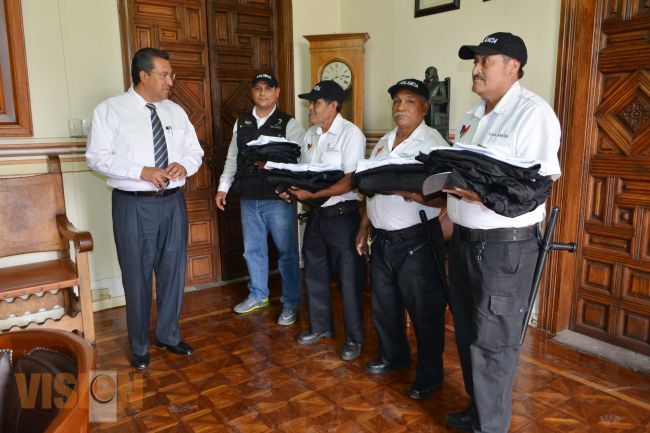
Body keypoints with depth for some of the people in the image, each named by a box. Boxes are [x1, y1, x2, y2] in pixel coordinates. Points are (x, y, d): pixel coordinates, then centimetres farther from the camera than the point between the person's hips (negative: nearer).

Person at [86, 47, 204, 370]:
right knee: (137, 277, 6)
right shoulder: (110, 110, -4)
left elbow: (195, 151, 13)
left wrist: (184, 165, -10)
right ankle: (139, 346, 26)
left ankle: (168, 335, 33)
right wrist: (141, 172, -21)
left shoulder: (175, 111, 10)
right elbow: (97, 157, -9)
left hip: (173, 202, 5)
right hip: (134, 205, -4)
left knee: (173, 271, 13)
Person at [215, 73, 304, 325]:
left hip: (279, 198, -5)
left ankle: (291, 302, 18)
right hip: (248, 199, 5)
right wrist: (223, 187, 12)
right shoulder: (241, 123, 11)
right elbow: (232, 157, 16)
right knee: (253, 250, 16)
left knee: (287, 251, 4)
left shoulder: (289, 124, -4)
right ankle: (258, 296, 34)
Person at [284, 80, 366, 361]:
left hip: (342, 214, -7)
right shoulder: (310, 135, 9)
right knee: (315, 273, 16)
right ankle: (321, 326, 35)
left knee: (348, 277, 3)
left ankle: (354, 337, 19)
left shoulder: (351, 134, -13)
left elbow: (348, 183, -19)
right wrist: (291, 187, -6)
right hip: (315, 214, 7)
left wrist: (310, 194, -22)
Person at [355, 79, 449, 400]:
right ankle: (392, 355, 41)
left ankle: (429, 374, 23)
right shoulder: (383, 142, 13)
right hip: (382, 240, 8)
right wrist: (364, 228, 17)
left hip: (417, 241, -7)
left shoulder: (433, 143, -11)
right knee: (383, 303, 19)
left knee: (424, 310, 5)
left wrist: (412, 194, -36)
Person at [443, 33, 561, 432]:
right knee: (468, 333, 19)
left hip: (506, 244, -8)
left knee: (493, 342, 4)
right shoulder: (472, 117, 14)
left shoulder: (533, 112, -12)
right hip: (464, 238, 9)